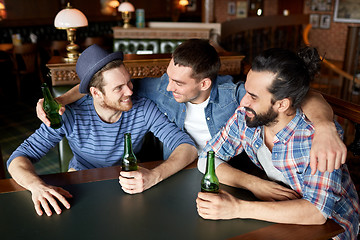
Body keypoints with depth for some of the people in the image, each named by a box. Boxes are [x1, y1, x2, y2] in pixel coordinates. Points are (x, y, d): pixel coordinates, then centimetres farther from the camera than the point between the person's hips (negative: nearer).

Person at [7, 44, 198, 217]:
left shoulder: (143, 109, -20)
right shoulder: (70, 117, -21)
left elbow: (188, 146, -25)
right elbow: (18, 159, -18)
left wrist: (154, 176, -44)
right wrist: (36, 185, -42)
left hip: (130, 185, 1)